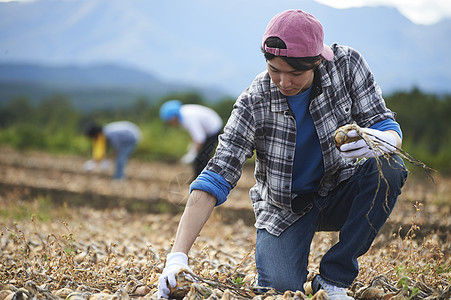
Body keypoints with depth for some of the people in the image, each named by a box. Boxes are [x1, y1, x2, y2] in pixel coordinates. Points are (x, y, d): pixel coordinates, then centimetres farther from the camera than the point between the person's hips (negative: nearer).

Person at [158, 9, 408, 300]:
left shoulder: (347, 64, -17)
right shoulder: (254, 103, -21)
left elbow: (388, 127, -15)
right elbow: (215, 179, -24)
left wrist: (377, 140, -43)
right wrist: (178, 256, -35)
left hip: (339, 195, 2)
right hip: (284, 209, -2)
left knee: (388, 168, -29)